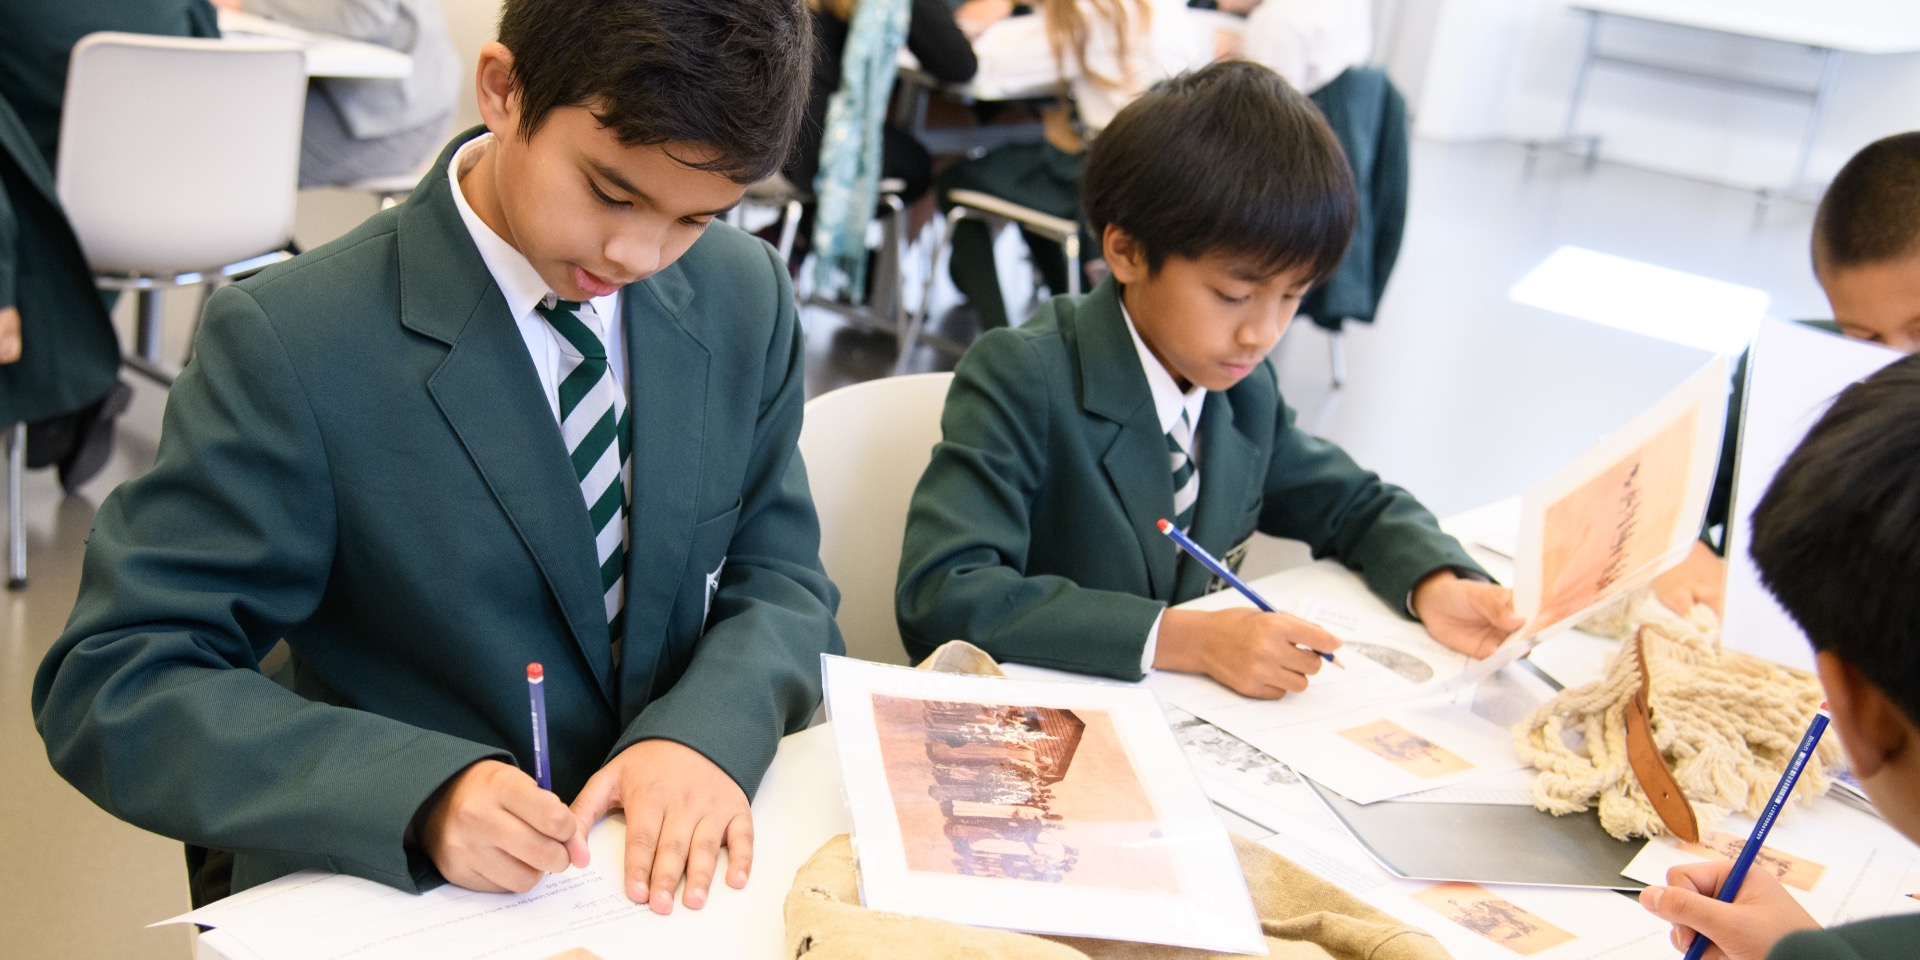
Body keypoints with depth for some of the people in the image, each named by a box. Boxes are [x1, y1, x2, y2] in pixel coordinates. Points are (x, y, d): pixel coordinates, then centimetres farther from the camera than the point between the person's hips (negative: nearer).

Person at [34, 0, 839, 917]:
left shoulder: (748, 296, -2)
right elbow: (112, 686, -15)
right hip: (396, 891, -2)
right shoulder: (292, 342, -16)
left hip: (675, 873, 2)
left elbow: (779, 581, 3)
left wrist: (705, 731, -18)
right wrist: (424, 794, -30)